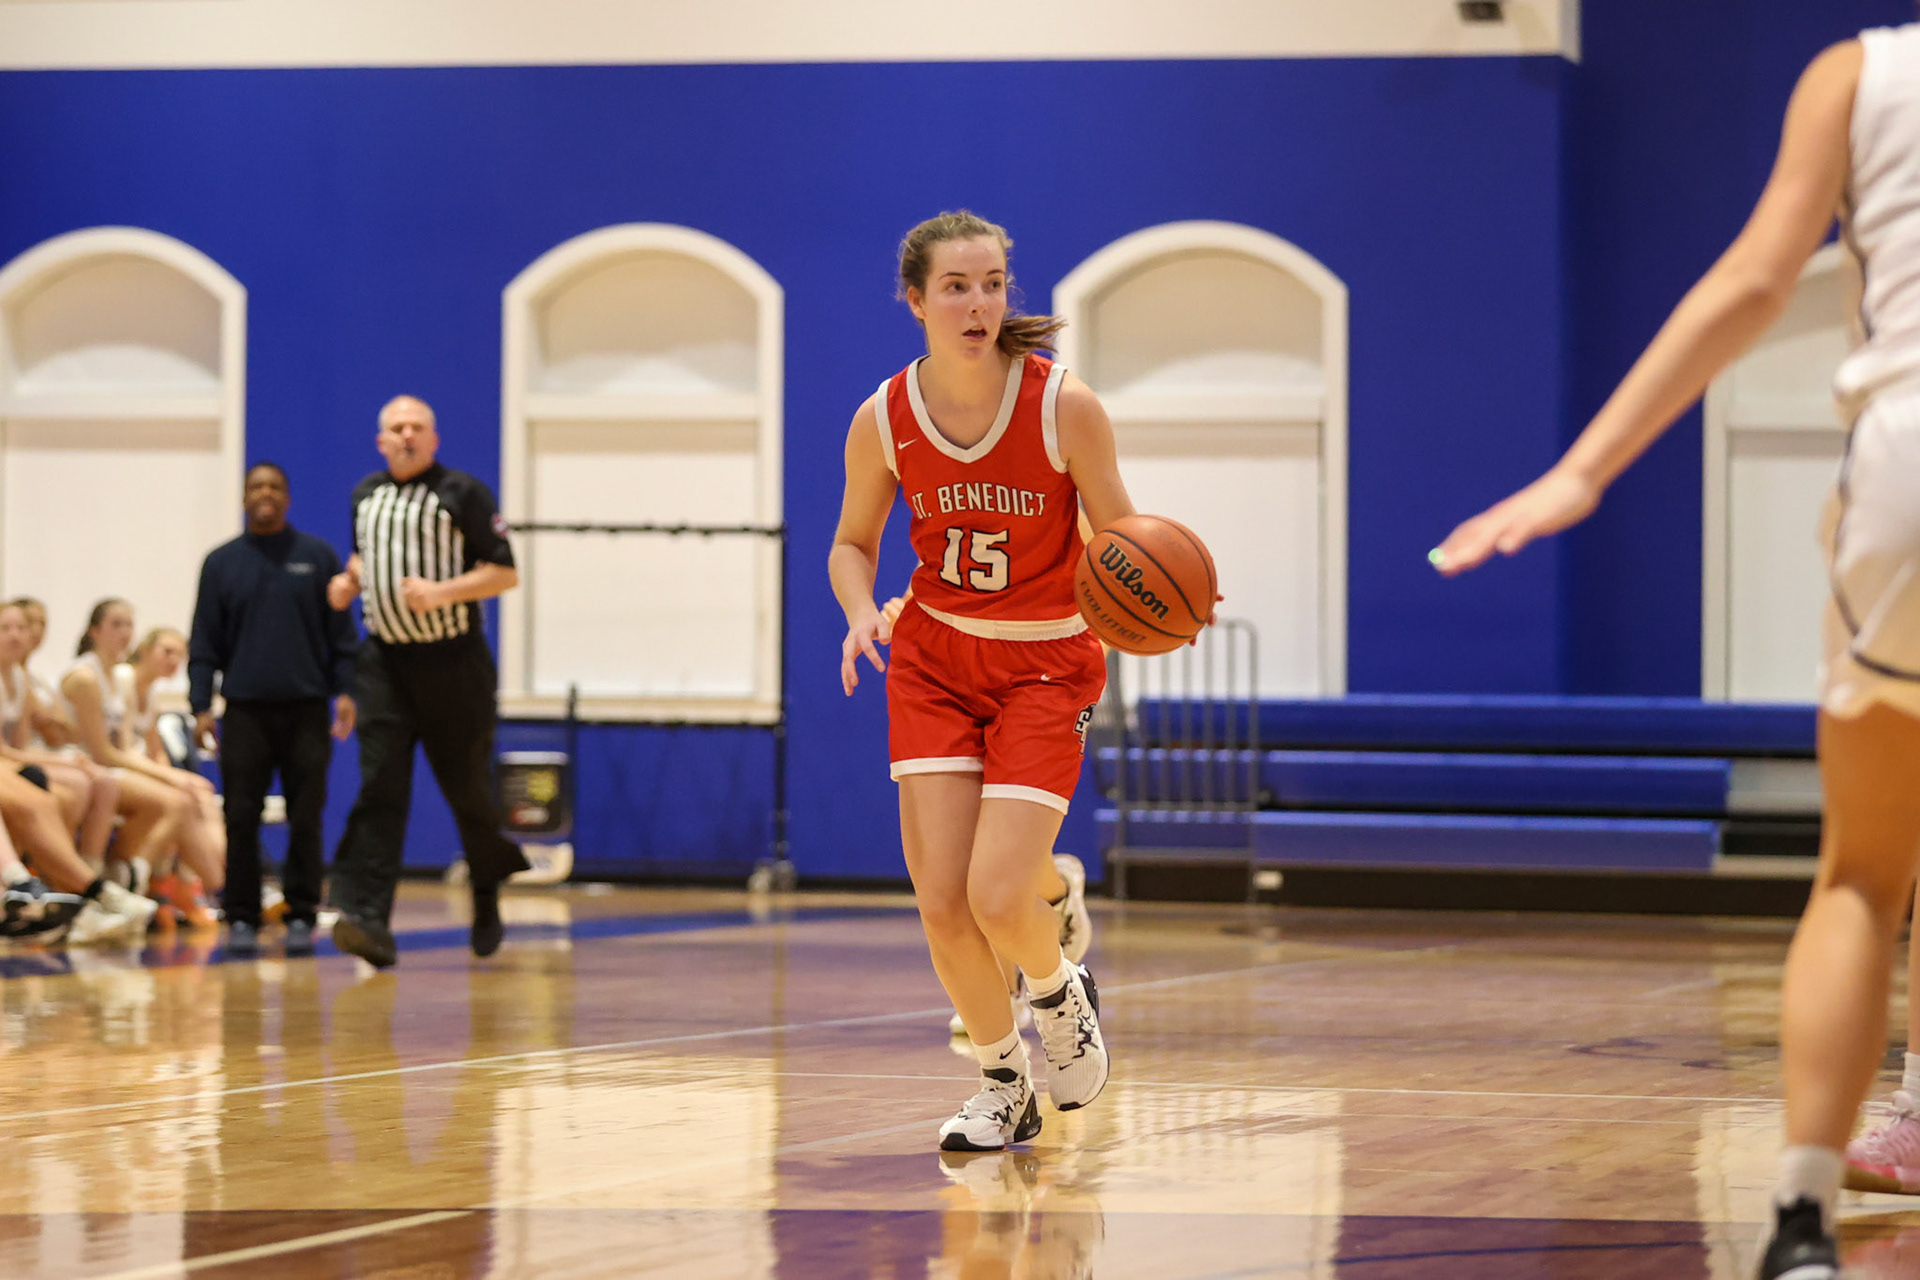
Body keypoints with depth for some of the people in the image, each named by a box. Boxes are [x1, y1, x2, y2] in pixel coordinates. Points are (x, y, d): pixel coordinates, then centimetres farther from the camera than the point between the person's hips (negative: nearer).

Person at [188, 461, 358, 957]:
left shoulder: (317, 557, 7)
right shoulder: (221, 562, 8)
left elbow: (341, 633, 8)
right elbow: (204, 642, 8)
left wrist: (345, 691, -2)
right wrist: (201, 705, 0)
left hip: (306, 710, 0)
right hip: (244, 710, 0)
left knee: (305, 819, 0)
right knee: (241, 819, -2)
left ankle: (301, 916, 7)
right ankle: (242, 919, 5)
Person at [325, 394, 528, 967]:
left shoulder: (463, 494, -4)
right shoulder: (365, 496, 12)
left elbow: (505, 573, -7)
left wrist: (441, 592, -21)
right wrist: (347, 581, 8)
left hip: (453, 663, -3)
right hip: (385, 662, 3)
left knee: (468, 790, 8)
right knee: (379, 790, -12)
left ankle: (487, 898, 34)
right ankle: (368, 920, -22)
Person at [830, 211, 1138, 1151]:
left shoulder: (1065, 407, -17)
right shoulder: (884, 421, -9)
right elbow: (852, 544, 7)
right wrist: (860, 615, -13)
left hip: (1045, 666, -3)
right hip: (933, 660, 3)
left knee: (997, 897, -16)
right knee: (940, 902, -6)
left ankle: (1059, 993, 21)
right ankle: (1003, 1083, 18)